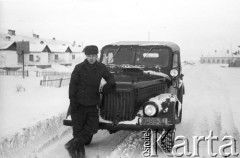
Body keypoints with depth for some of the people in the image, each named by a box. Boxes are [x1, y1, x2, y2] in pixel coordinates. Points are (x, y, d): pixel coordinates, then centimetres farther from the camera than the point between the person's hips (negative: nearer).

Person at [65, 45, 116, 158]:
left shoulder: (101, 67, 4)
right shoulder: (79, 68, -5)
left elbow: (109, 77, 17)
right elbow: (72, 84, -6)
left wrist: (109, 84, -7)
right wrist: (72, 101, -14)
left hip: (92, 105, 3)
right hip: (79, 104, -3)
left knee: (92, 128, -5)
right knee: (78, 129, 1)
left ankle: (72, 145, 4)